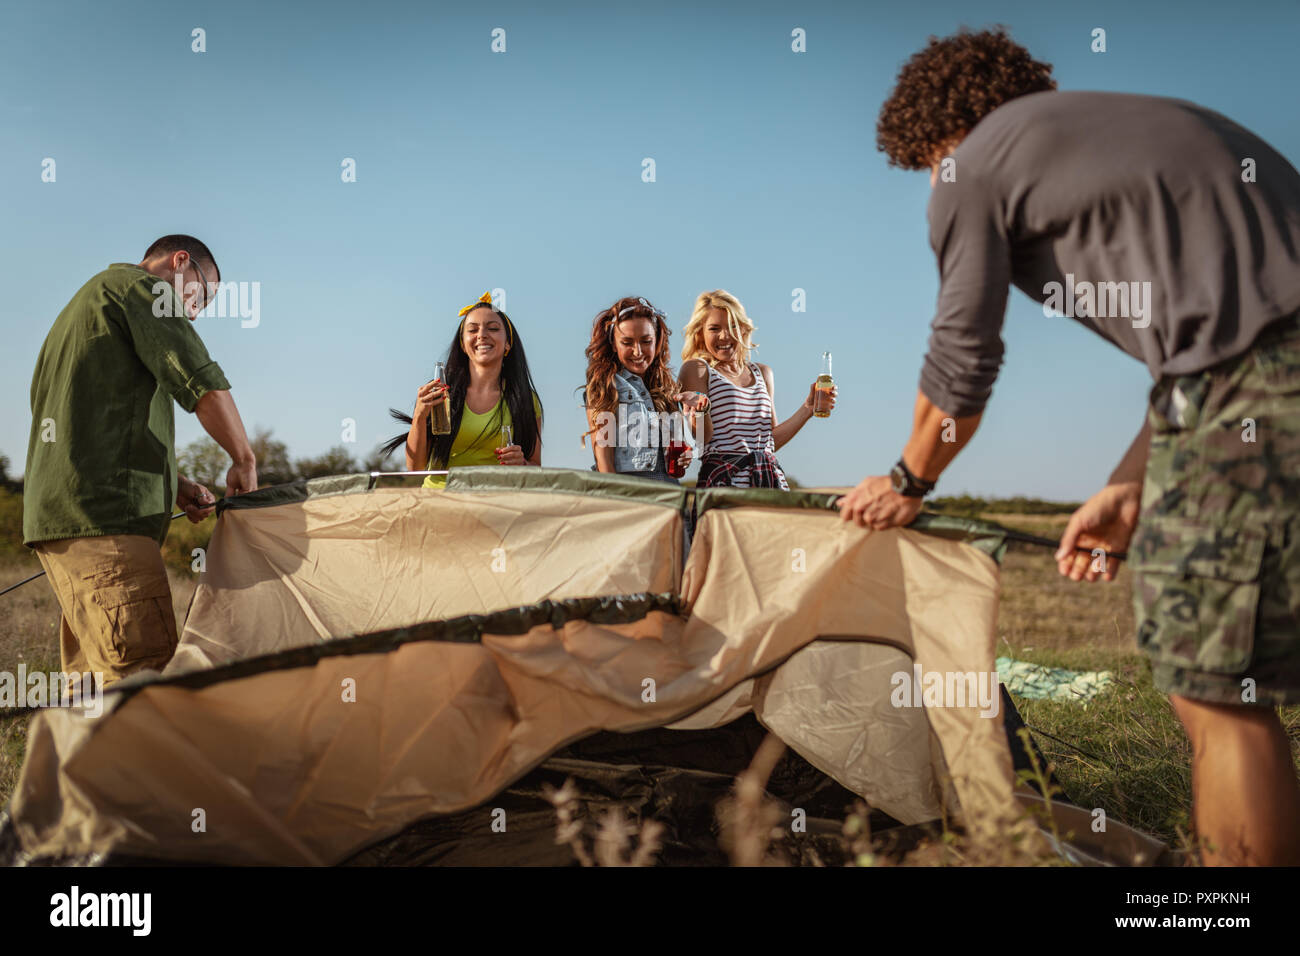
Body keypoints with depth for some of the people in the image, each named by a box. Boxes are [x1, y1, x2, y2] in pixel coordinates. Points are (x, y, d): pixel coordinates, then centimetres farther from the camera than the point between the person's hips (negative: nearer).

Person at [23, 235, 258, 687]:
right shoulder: (137, 286, 0)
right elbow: (203, 384, -11)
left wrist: (173, 487, 21)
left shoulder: (85, 303, 30)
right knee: (146, 676, -17)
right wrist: (244, 460, 3)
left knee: (91, 680, 9)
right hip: (103, 516, -10)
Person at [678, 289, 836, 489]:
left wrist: (808, 408, 13)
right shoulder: (697, 369, 2)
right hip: (723, 479, -5)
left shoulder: (762, 373, 20)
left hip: (770, 477, 5)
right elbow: (703, 437, -7)